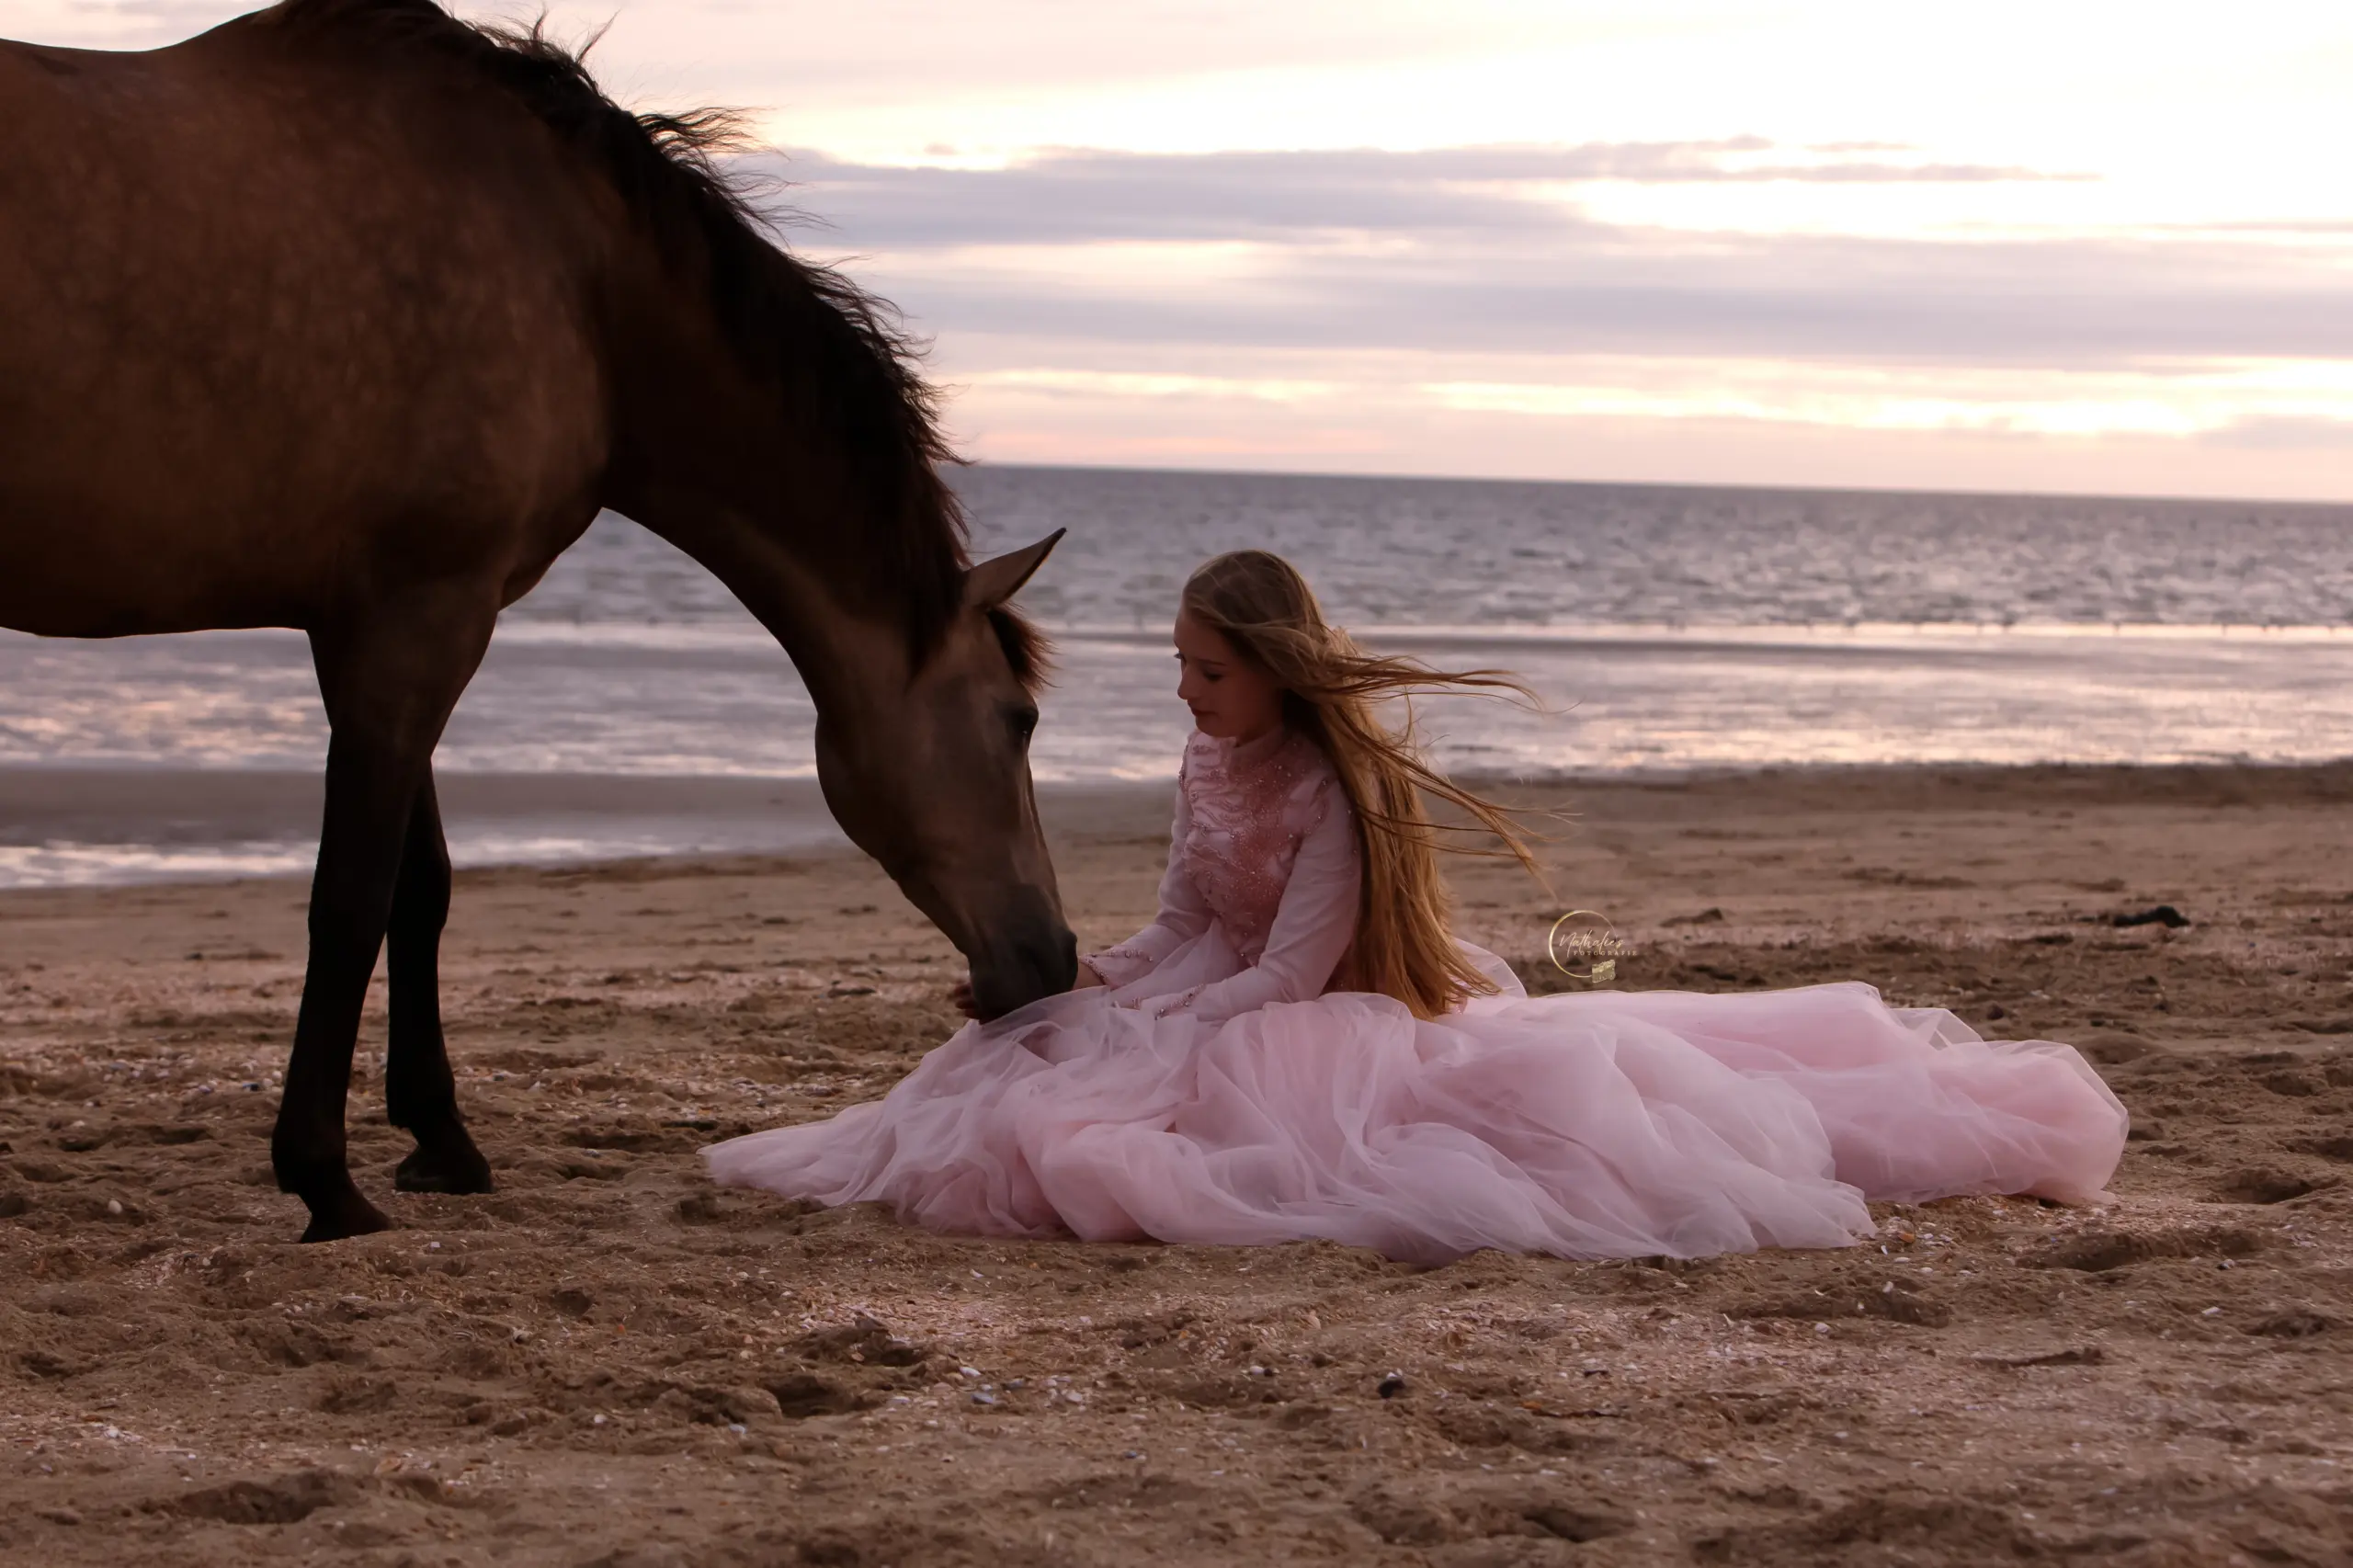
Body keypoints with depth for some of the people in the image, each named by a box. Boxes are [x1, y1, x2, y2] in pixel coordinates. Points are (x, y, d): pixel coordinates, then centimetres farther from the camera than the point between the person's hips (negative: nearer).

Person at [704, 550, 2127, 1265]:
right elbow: (1184, 931, 9)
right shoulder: (1207, 769, 3)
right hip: (1236, 1016, 9)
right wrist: (1070, 985, -7)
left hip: (1356, 1028, -9)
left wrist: (1143, 1038, -28)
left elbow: (1290, 977, -27)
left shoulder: (1336, 791, -25)